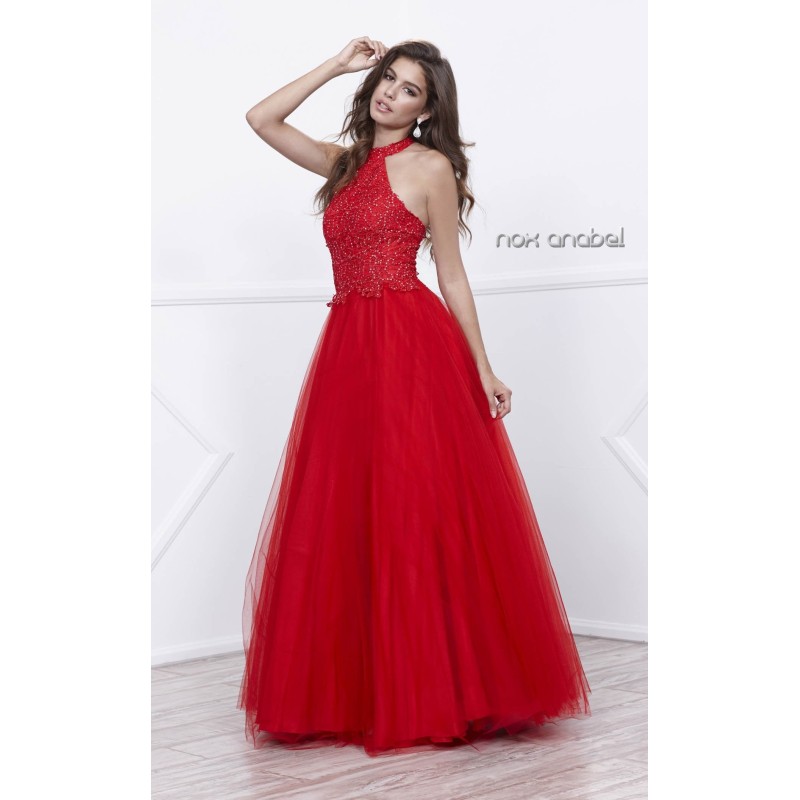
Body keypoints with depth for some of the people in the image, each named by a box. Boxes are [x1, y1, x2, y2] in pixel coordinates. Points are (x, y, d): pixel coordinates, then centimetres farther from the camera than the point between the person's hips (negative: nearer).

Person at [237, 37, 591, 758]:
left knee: (414, 514, -8)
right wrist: (338, 65, 14)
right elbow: (261, 119, 16)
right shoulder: (345, 162, 18)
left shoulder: (432, 167, 1)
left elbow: (452, 277, 2)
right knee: (344, 521, 4)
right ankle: (357, 692, 12)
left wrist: (484, 371, -1)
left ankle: (434, 692, -1)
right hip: (347, 348, 6)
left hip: (413, 347, -6)